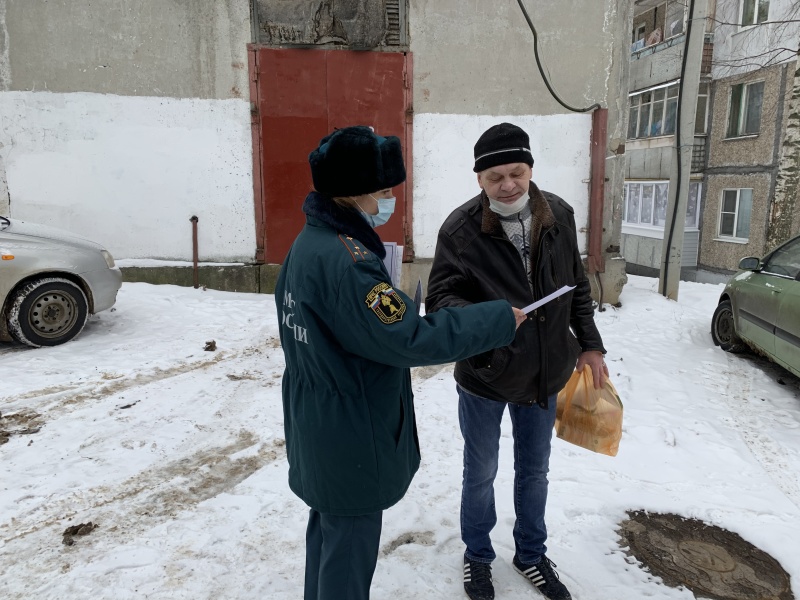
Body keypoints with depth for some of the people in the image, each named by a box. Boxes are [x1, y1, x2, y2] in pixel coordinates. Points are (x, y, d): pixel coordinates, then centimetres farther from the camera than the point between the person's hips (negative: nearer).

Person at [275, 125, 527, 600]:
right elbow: (412, 338, -28)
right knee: (349, 549, 11)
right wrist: (502, 319, -20)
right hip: (352, 443, -9)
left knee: (329, 533, 27)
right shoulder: (345, 259, -28)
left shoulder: (310, 242, 3)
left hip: (322, 433, 10)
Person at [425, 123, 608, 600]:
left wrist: (590, 345, 8)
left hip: (546, 372, 4)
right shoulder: (460, 229, -19)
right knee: (481, 474, 17)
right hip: (483, 376, -3)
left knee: (534, 471, 22)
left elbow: (577, 286, 6)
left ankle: (532, 554, 47)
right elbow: (440, 298, -20)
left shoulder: (559, 215, -6)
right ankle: (478, 556, 44)